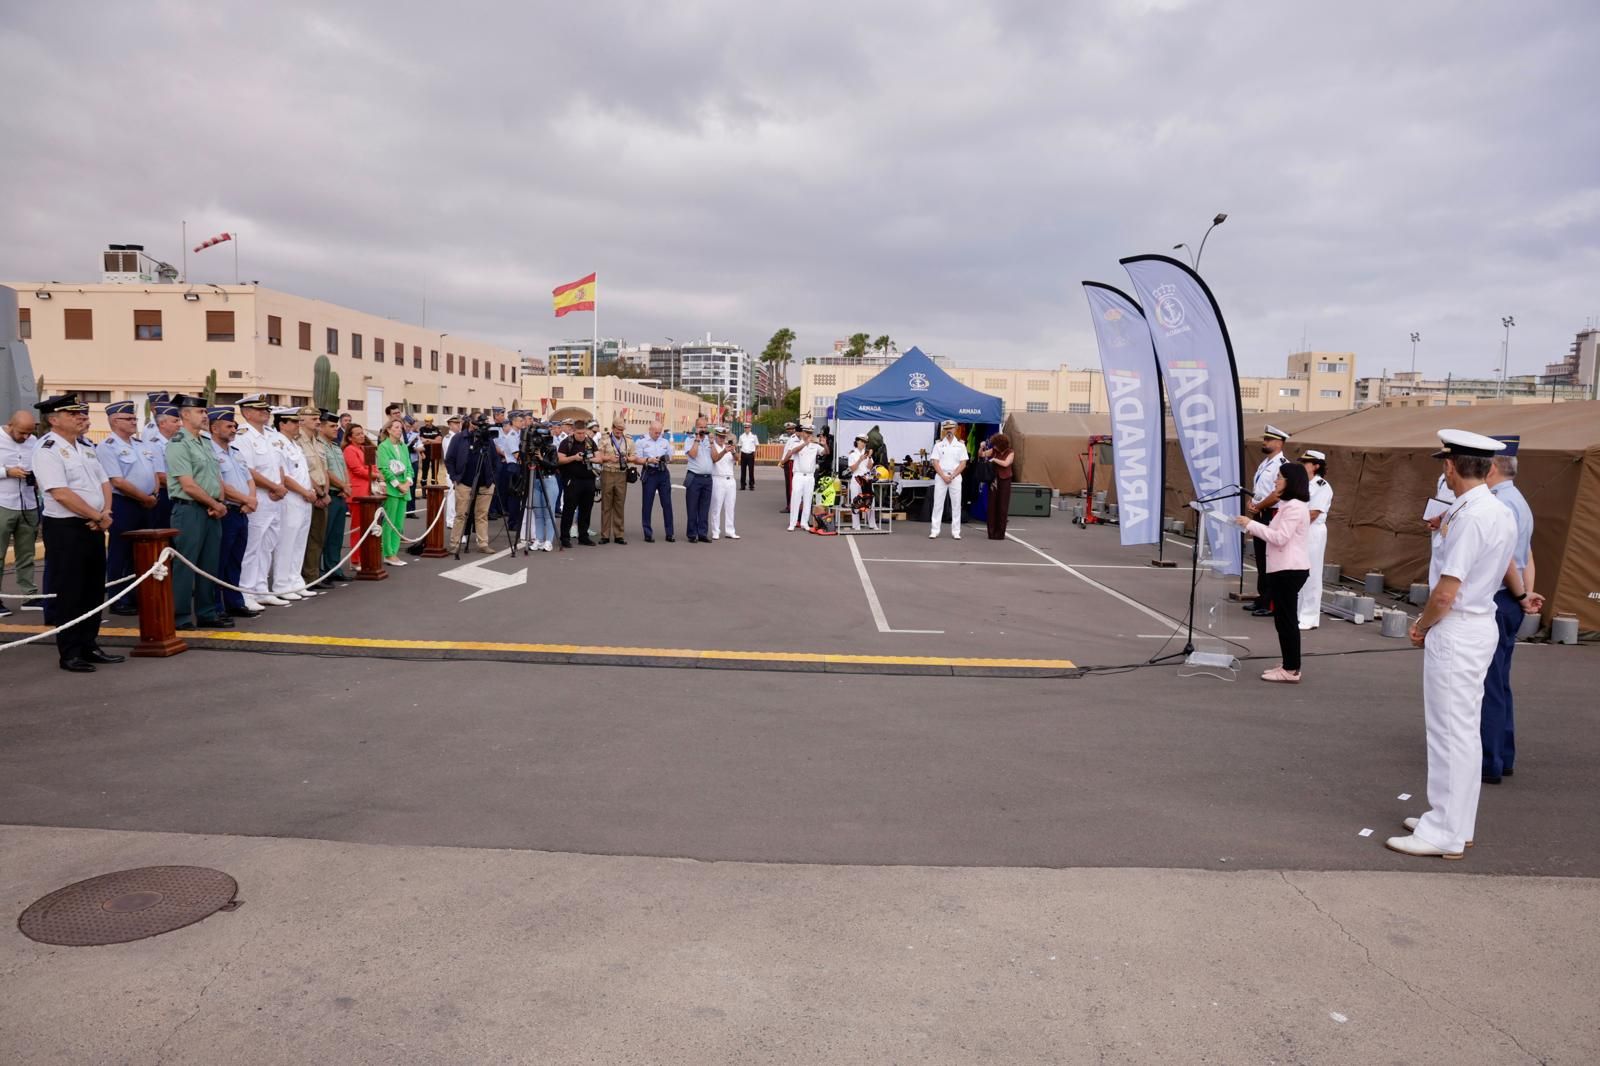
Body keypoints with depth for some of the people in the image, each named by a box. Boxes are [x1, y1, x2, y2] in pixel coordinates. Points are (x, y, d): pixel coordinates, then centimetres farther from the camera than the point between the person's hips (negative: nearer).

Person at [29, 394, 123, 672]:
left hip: (94, 527, 8)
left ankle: (89, 646, 24)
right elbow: (61, 494, -21)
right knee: (69, 593, -1)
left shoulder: (86, 447, 14)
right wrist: (98, 516, -15)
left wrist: (106, 513, -5)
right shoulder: (47, 451, -12)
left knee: (94, 589, 13)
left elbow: (104, 482, 13)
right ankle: (70, 654, 8)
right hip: (65, 529, -8)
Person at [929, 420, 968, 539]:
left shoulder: (960, 445, 6)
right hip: (940, 476, 0)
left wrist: (952, 476, -10)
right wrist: (943, 476, -11)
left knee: (956, 505, 1)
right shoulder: (938, 445, 5)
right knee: (938, 504, -1)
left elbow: (963, 463, 1)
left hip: (955, 477, 1)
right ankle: (934, 531, 1)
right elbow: (935, 462, 0)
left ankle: (956, 532, 5)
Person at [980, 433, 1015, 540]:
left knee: (1002, 507, 2)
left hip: (1004, 481, -3)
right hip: (993, 480, 3)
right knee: (992, 506, 3)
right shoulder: (993, 451, 3)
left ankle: (1000, 533, 9)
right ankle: (992, 532, 10)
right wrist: (982, 447, -12)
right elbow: (981, 454, 5)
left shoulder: (1010, 453, -6)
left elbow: (1006, 463, -20)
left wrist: (994, 459, -14)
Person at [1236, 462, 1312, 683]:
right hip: (1283, 569, 10)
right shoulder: (1288, 505, 18)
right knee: (1283, 619, 13)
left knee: (1287, 619, -6)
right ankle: (1288, 665, 19)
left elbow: (1280, 538, -21)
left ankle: (1291, 670, -1)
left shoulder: (1295, 507, -15)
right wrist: (1255, 530, 7)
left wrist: (1251, 524, -16)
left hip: (1289, 570, -10)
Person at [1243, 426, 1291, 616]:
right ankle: (1261, 599, 23)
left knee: (1270, 561, -5)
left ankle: (1271, 604, 1)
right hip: (1259, 516, 9)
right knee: (1260, 559, 14)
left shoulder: (1282, 464, -14)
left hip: (1272, 516, -9)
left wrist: (1257, 507, -11)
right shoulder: (1264, 464, 15)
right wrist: (1250, 503, 3)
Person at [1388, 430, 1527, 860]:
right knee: (1463, 730, 17)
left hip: (1456, 632, -10)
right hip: (1480, 626, 10)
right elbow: (1505, 561, 30)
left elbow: (1446, 592, -23)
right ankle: (1454, 821, 28)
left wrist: (1421, 627, -6)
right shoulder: (1500, 512, 9)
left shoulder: (1469, 517, -21)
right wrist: (1521, 595, 48)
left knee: (1452, 731, -4)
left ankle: (1446, 834, 4)